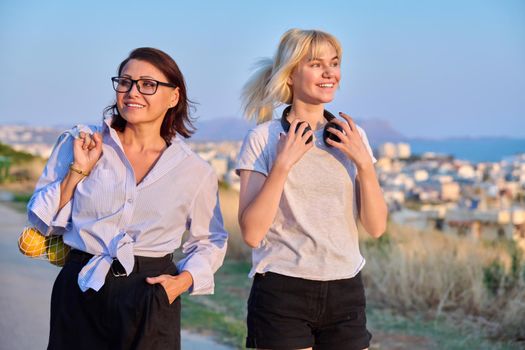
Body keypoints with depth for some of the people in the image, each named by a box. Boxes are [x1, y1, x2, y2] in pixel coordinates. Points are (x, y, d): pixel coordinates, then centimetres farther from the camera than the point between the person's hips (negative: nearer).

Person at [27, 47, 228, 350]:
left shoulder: (196, 172, 0)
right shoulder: (78, 143, 0)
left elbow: (210, 241, 13)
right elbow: (43, 222, 2)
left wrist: (184, 280, -4)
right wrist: (78, 171, -10)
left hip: (151, 300, 0)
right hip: (81, 292, 0)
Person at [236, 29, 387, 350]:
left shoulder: (353, 137, 7)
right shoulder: (263, 138, -4)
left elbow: (376, 227, 2)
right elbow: (252, 233, -12)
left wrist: (364, 163, -9)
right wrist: (283, 164, -17)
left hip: (345, 291, 4)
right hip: (282, 292, -4)